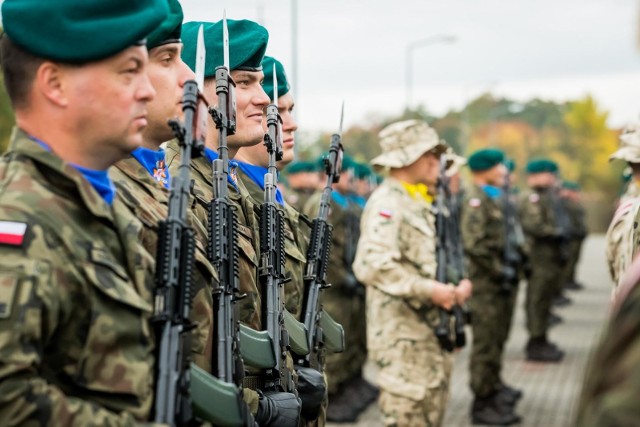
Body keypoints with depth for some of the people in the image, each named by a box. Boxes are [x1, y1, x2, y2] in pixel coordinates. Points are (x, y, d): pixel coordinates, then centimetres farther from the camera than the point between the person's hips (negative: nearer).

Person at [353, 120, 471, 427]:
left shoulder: (421, 203, 15)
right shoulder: (387, 204, -16)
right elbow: (371, 265, -30)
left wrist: (459, 285, 2)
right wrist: (429, 290, -28)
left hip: (431, 329, 10)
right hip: (402, 334, -10)